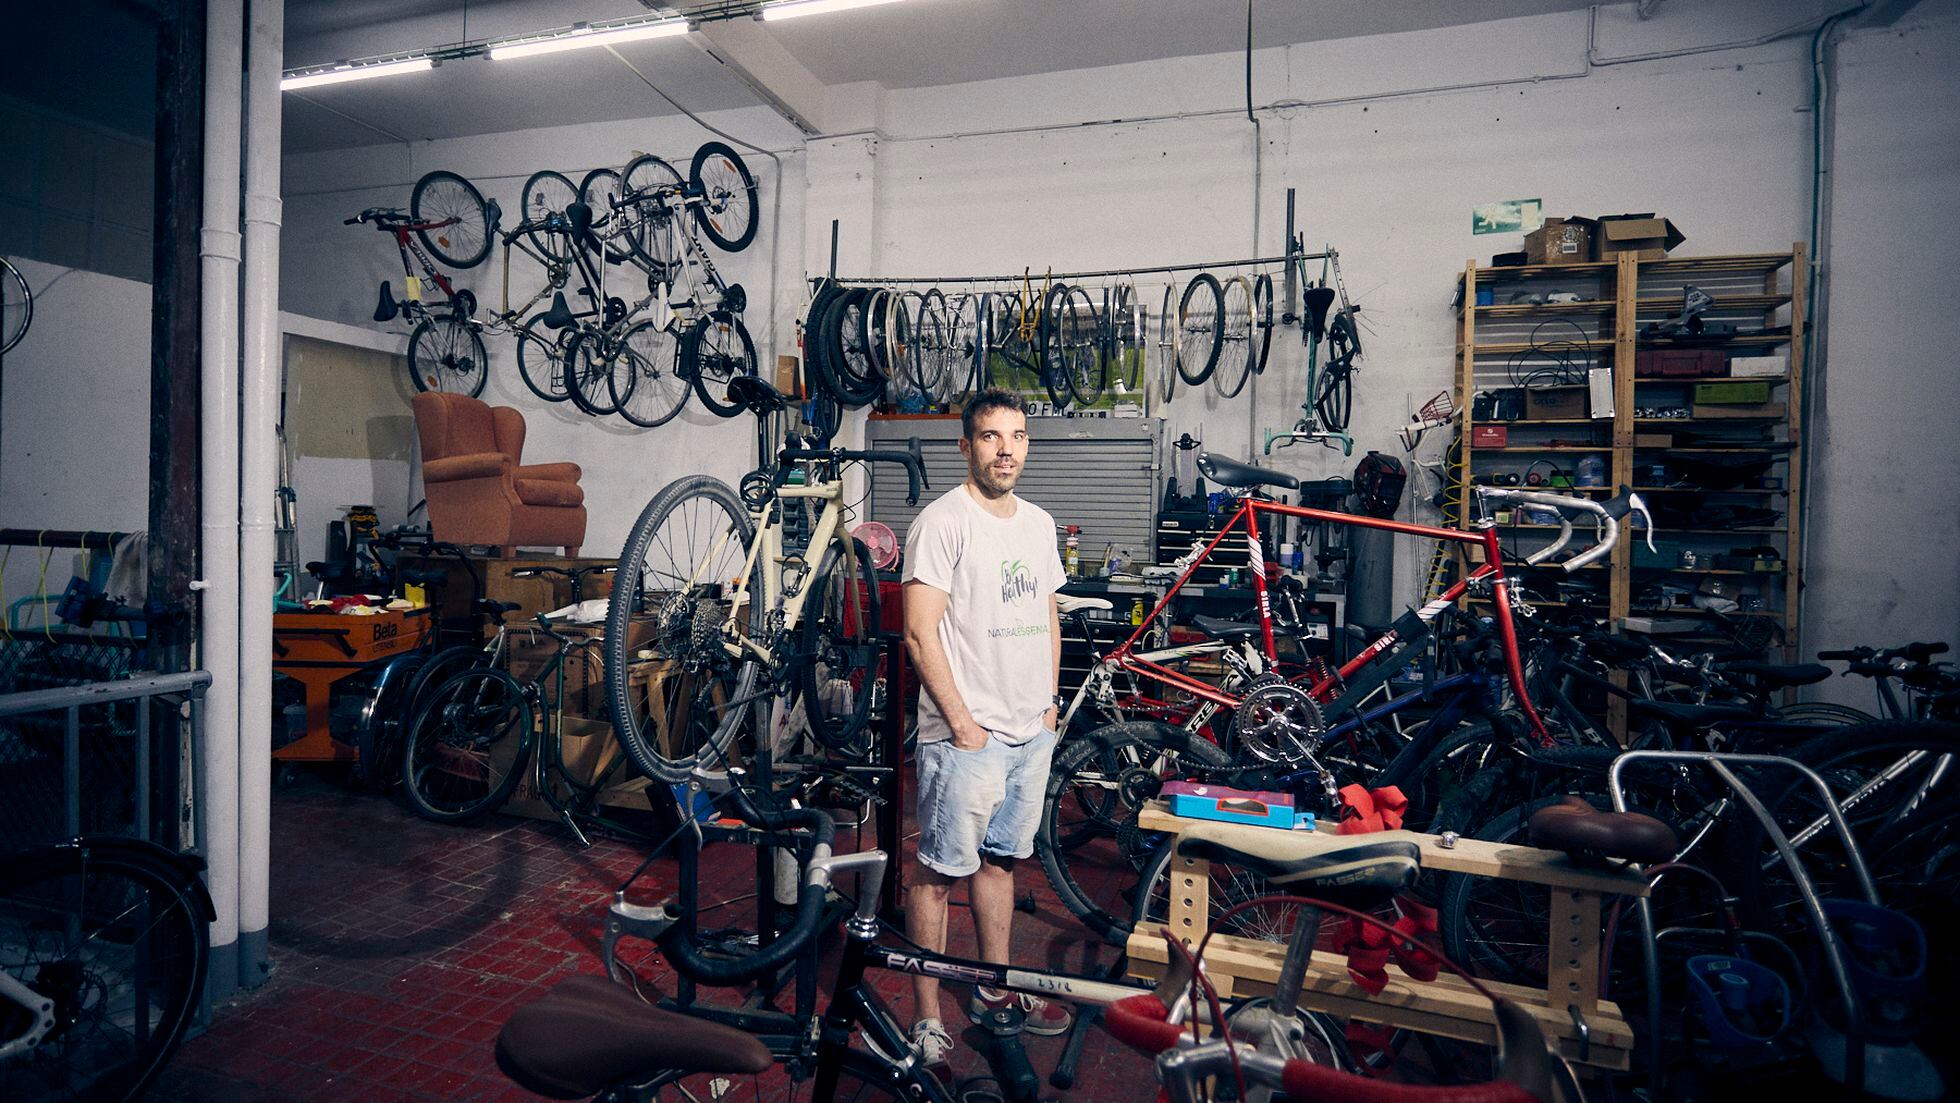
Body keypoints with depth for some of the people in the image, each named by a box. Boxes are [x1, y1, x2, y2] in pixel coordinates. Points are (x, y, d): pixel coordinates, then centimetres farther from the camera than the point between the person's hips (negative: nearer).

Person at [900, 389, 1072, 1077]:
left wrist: (1049, 704, 14)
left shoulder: (1038, 522, 11)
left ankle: (996, 989, 35)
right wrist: (962, 722, -16)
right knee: (940, 872, 2)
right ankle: (927, 1021, 15)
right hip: (967, 734, -7)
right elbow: (920, 633, -16)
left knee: (999, 861, 19)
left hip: (1032, 733, 7)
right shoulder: (943, 522, -12)